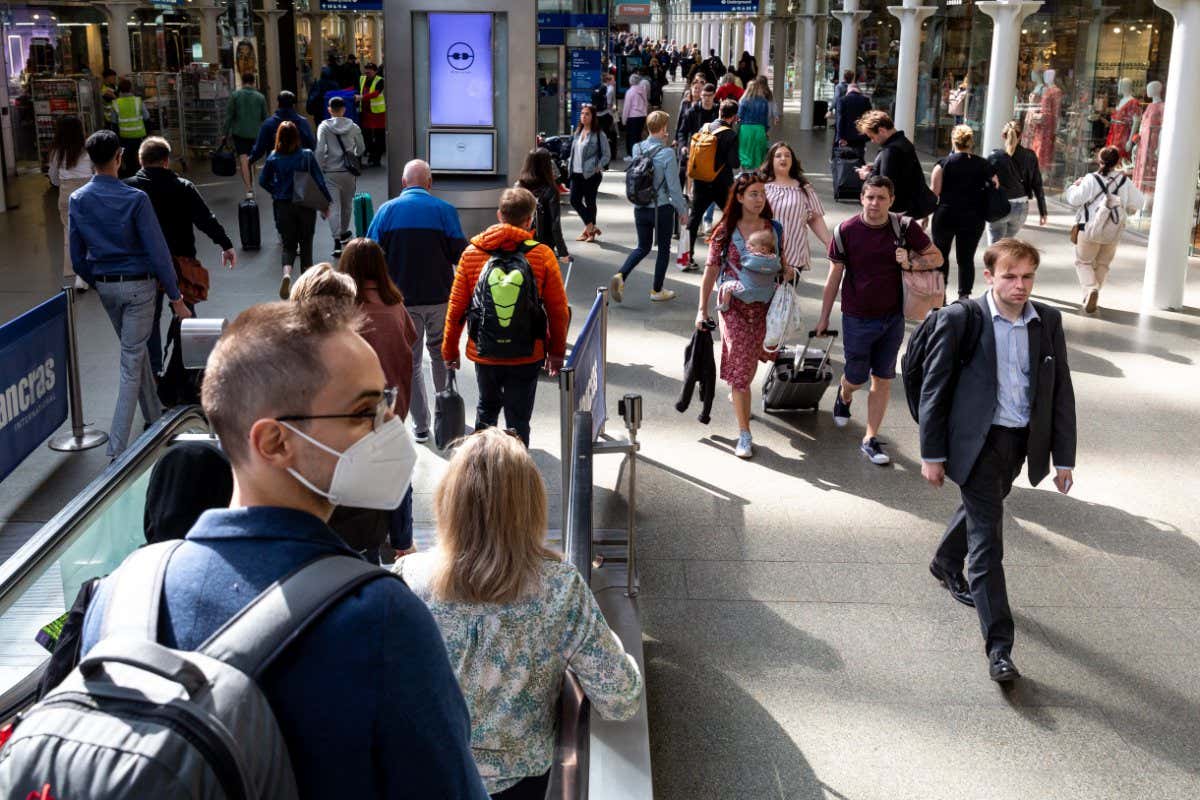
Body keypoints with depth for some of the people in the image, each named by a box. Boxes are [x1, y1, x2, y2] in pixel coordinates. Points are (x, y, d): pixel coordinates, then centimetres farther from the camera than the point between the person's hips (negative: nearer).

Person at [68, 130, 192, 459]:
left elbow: (77, 256, 4)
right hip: (138, 285, -5)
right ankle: (117, 445, -4)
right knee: (132, 360, -1)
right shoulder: (135, 199, -18)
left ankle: (153, 414, 40)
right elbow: (157, 250, -16)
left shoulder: (77, 200, -3)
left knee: (134, 349, 25)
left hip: (106, 286, 5)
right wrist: (175, 297, -10)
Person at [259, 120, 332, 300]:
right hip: (306, 205, -1)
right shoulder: (307, 155, -9)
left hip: (283, 206, 1)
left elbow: (263, 181, 2)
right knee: (306, 244, 13)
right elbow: (319, 180, -7)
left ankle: (287, 273, -18)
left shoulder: (273, 158, -6)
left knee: (288, 244, 9)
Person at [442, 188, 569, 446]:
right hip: (527, 356, -2)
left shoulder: (472, 252, -4)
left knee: (487, 408, 25)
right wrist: (556, 351, 10)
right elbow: (558, 310, -3)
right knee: (518, 420, 9)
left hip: (483, 354, 2)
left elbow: (456, 306, -1)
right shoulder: (542, 255, -8)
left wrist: (449, 349, 11)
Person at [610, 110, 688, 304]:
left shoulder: (637, 149, -2)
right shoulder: (667, 153, -17)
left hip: (640, 208, 5)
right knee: (664, 249, 14)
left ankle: (620, 275, -4)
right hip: (662, 209, -5)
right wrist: (682, 210, -1)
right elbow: (674, 186, -15)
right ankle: (657, 290, 23)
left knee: (643, 247, 19)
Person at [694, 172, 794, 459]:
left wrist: (786, 270, -6)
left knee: (750, 362, 14)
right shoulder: (725, 231, -6)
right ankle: (744, 434, -6)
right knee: (740, 365, -8)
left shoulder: (773, 228, 2)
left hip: (763, 306, 3)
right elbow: (711, 270, -2)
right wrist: (702, 309, -4)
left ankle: (736, 392, 47)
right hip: (733, 305, -3)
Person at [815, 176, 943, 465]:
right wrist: (824, 318, 2)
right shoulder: (846, 231, -9)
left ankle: (870, 439, 15)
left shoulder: (905, 228, -7)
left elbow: (936, 257, 3)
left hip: (893, 318, 2)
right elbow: (835, 276, -2)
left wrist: (912, 261, -18)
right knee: (857, 377, 9)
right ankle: (844, 394, 47)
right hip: (858, 318, -1)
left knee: (883, 379, 5)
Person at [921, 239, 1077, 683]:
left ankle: (946, 565, 56)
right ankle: (998, 646, -2)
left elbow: (1061, 392, 6)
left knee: (980, 509, 26)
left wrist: (1063, 456, 5)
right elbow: (934, 390, -8)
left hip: (1022, 442, 5)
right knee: (987, 538, -6)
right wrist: (932, 455, -7)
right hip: (977, 442, -5)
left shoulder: (1048, 322, 0)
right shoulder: (959, 320, -13)